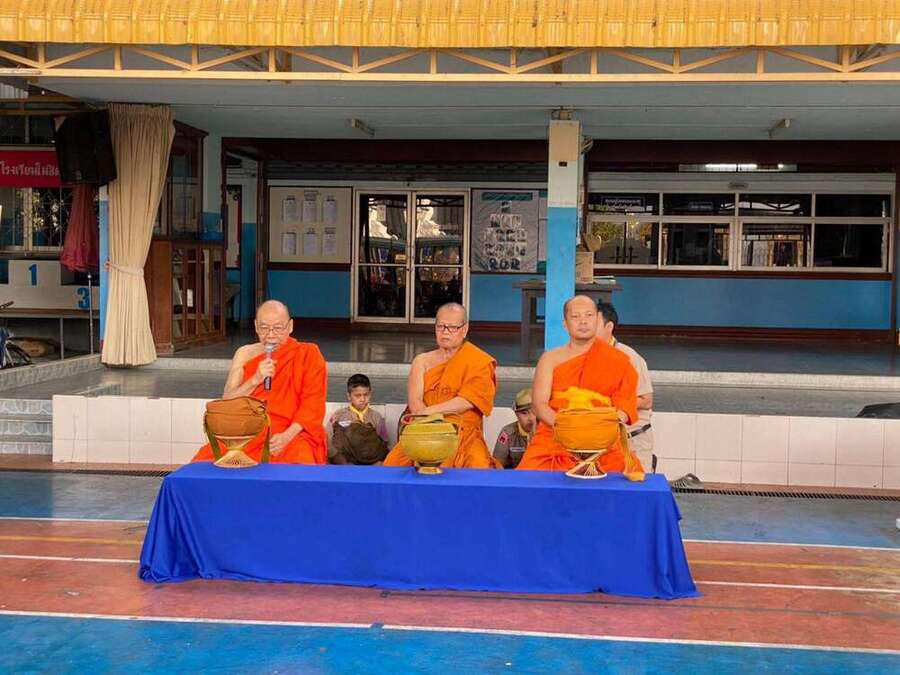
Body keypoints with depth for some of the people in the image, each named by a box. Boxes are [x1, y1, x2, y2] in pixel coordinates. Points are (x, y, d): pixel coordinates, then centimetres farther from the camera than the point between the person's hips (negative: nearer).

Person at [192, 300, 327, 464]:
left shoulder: (308, 355, 4)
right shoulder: (245, 354, 11)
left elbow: (313, 404, -3)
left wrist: (287, 436, -18)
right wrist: (255, 380, -10)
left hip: (292, 433, -3)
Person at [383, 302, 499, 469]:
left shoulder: (479, 362, 7)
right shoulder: (422, 361, 15)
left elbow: (468, 400, -6)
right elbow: (414, 402, 1)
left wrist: (428, 411, -13)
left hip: (464, 434, -2)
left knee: (480, 467, -32)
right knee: (393, 464, -25)